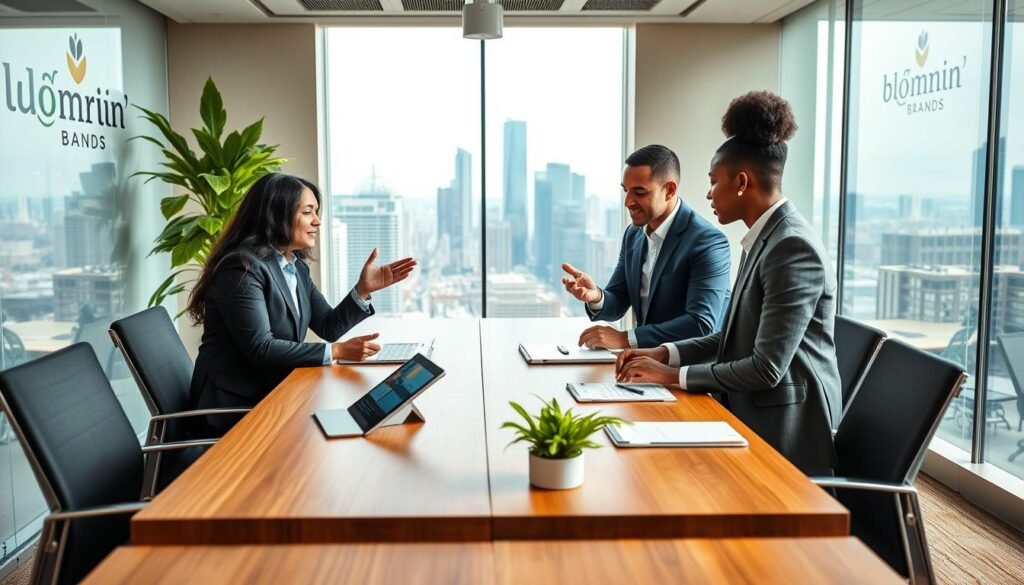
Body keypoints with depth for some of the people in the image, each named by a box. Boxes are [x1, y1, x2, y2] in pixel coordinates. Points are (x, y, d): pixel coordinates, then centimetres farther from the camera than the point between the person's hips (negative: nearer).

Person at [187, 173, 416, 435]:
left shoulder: (297, 268, 9)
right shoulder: (242, 266, -18)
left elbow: (328, 328, 7)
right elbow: (261, 349, -24)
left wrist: (363, 289, -7)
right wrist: (337, 351, -25)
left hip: (276, 393, 8)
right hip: (236, 406, -8)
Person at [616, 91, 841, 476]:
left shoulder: (793, 248, -20)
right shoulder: (763, 240, 10)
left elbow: (767, 368, -22)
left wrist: (673, 375, -15)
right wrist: (664, 354, 4)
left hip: (783, 436, -8)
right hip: (754, 418, 8)